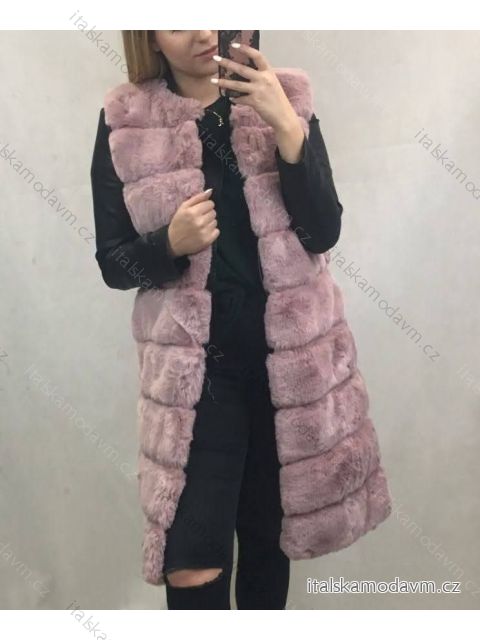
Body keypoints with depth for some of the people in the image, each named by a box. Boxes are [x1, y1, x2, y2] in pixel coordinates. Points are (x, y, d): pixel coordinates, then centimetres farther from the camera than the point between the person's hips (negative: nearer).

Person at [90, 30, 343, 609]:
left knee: (267, 534, 16)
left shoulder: (284, 103, 0)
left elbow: (324, 234, -9)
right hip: (198, 361, -1)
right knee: (193, 566, -7)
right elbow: (113, 264, -1)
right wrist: (171, 244, -22)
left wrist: (287, 127, -21)